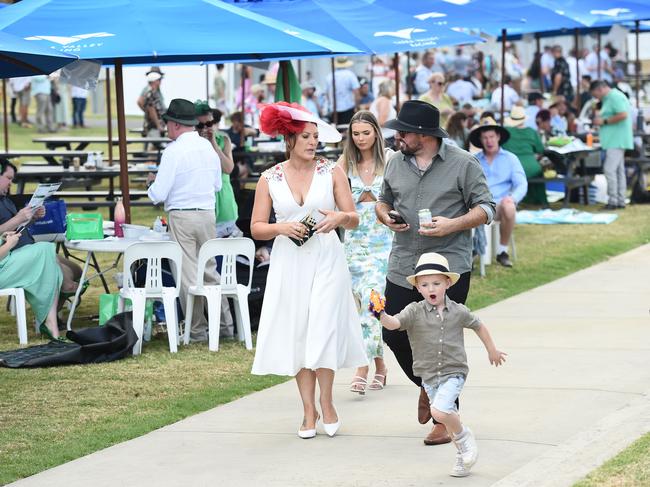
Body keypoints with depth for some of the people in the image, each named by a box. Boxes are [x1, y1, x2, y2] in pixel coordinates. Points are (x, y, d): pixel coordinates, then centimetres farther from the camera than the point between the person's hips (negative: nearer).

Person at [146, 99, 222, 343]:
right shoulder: (208, 147, 7)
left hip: (182, 216, -6)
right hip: (208, 213, 6)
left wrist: (152, 183, 8)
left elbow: (158, 194, -13)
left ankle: (197, 329, 4)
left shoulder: (174, 151, -13)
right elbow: (217, 184, 18)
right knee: (210, 270, 14)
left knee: (187, 274, 1)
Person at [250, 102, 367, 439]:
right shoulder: (270, 179, 3)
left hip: (326, 261, -1)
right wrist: (282, 227, -14)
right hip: (289, 263, 1)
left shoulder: (332, 172, 2)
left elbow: (354, 220, 4)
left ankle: (326, 402, 10)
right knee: (297, 334, 2)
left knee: (323, 330, -8)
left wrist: (340, 217, -18)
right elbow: (257, 228, 5)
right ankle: (309, 411, 10)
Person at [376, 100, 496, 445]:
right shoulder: (395, 163, 9)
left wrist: (454, 224, -18)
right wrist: (385, 216, -1)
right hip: (402, 268, 5)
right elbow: (383, 201, 22)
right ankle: (427, 385, 35)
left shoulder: (463, 164, -5)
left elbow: (486, 208, -2)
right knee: (394, 334, 5)